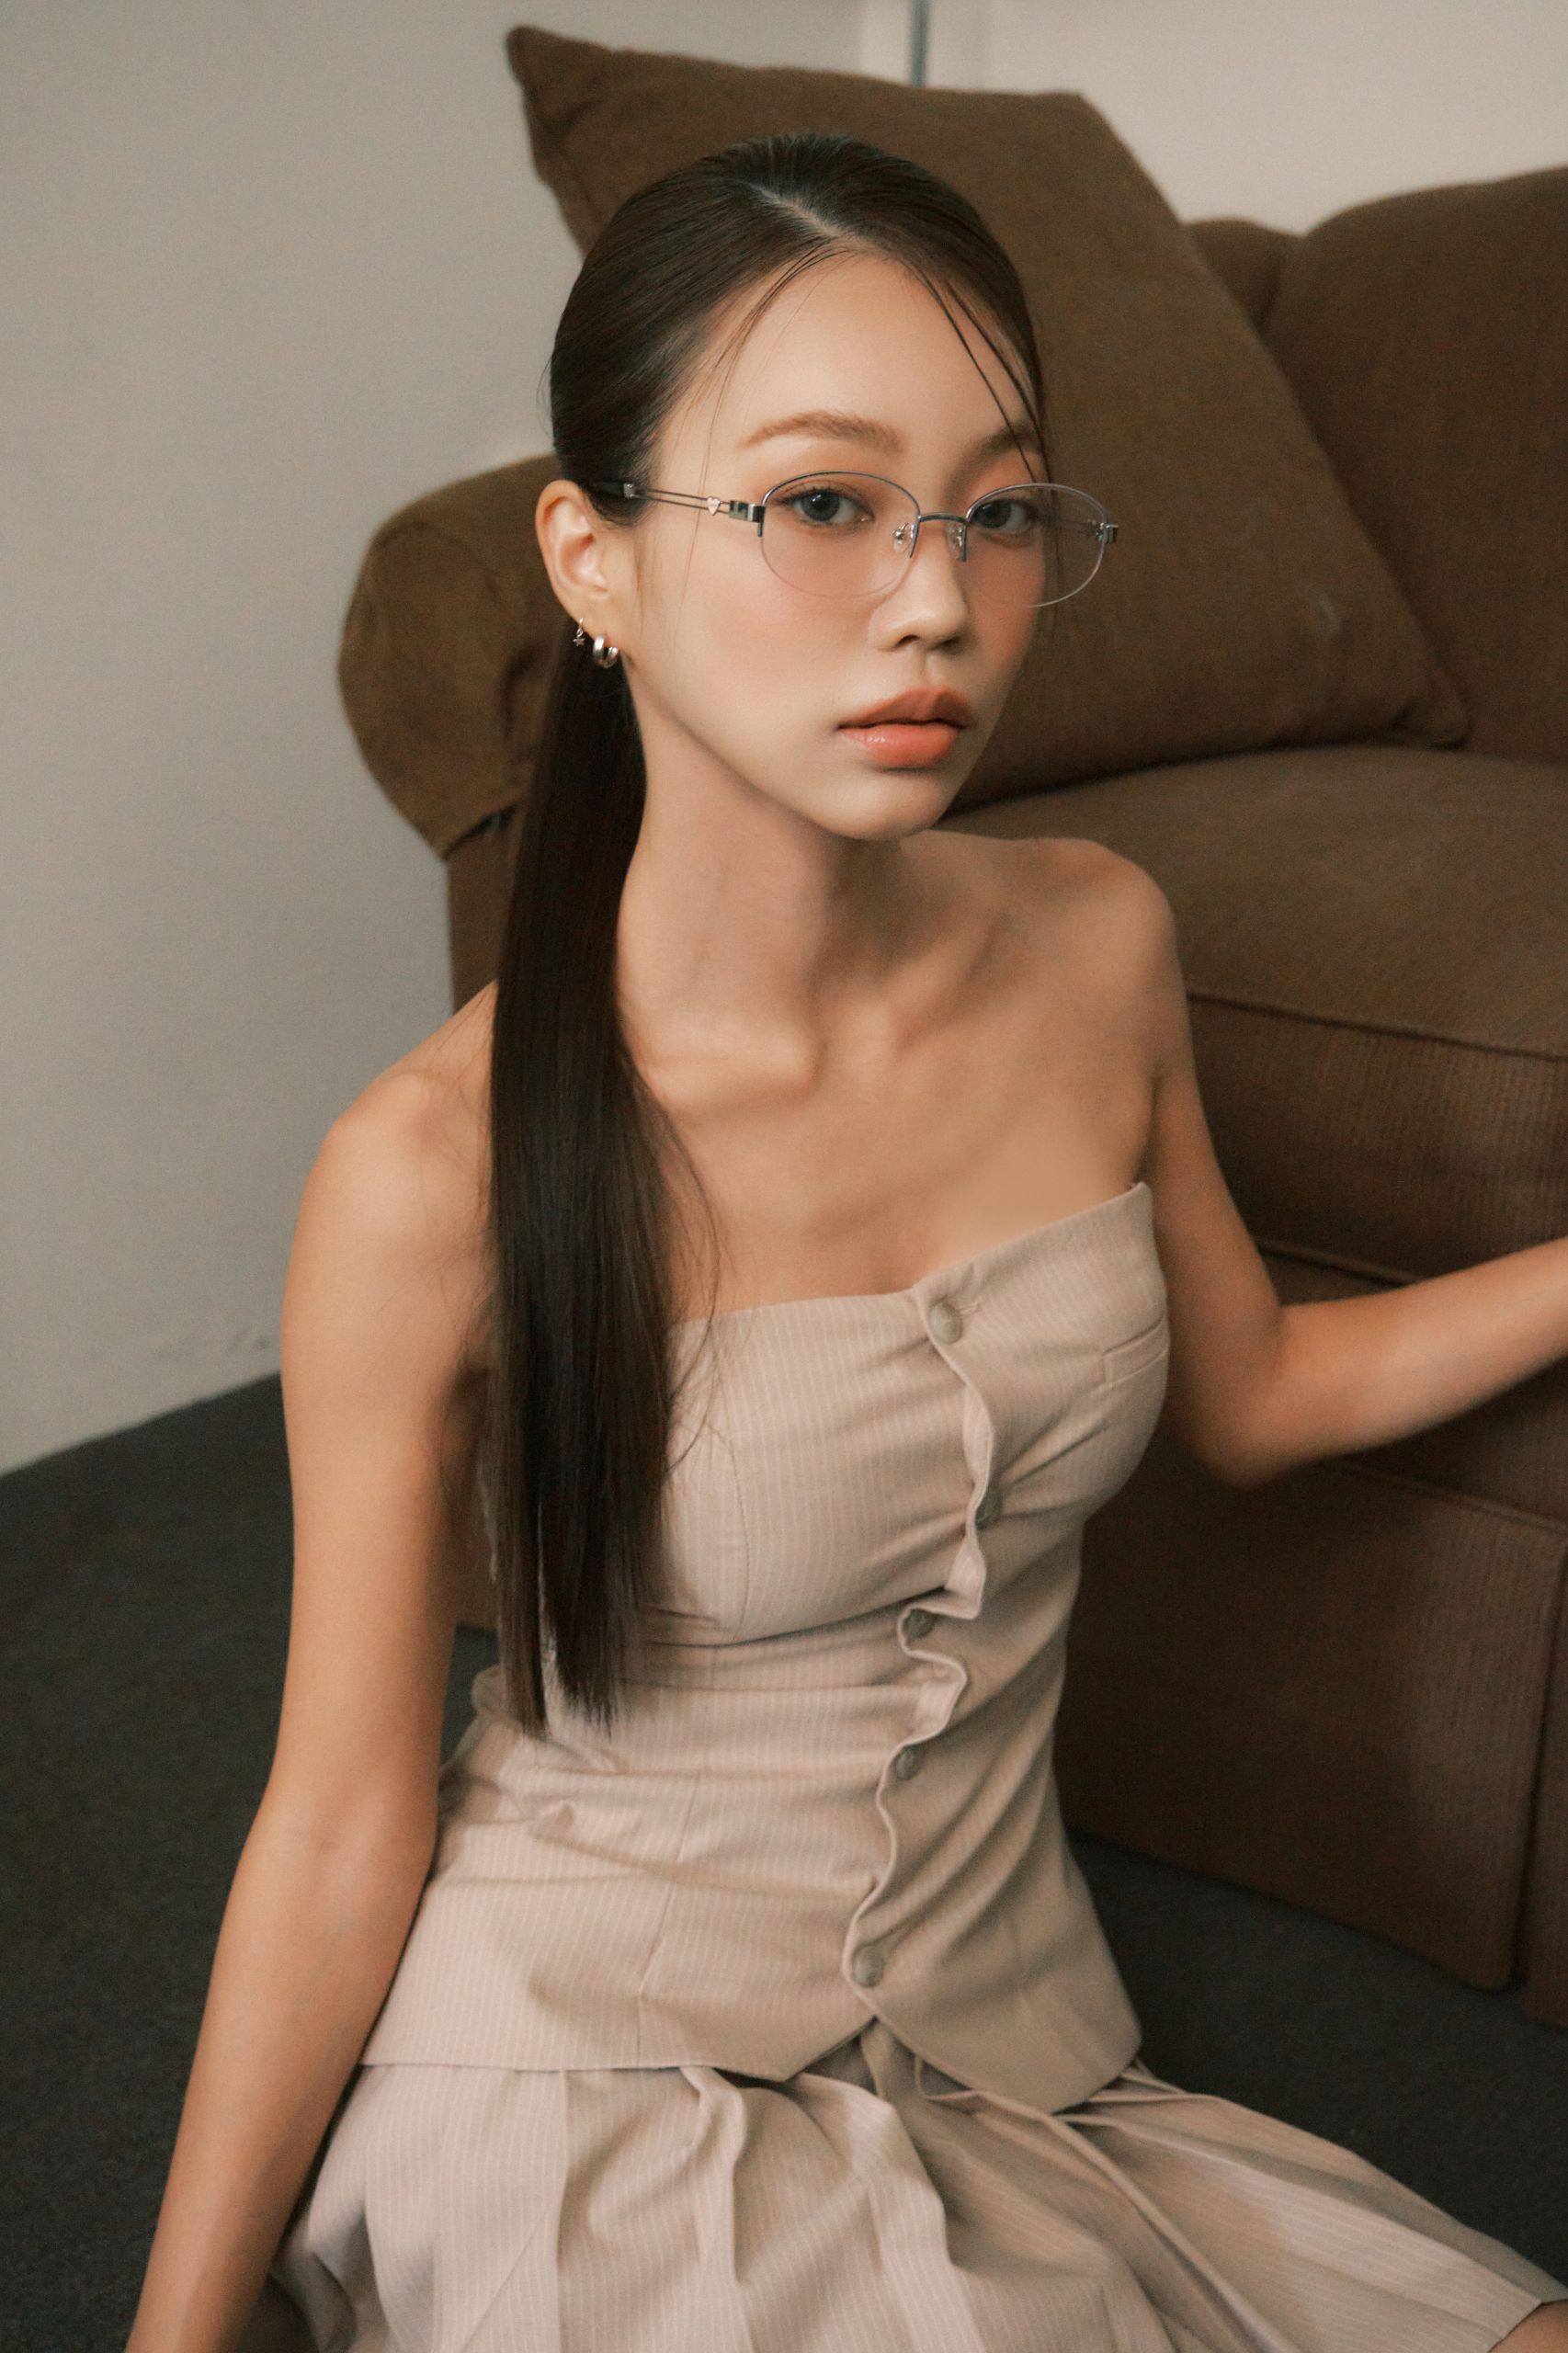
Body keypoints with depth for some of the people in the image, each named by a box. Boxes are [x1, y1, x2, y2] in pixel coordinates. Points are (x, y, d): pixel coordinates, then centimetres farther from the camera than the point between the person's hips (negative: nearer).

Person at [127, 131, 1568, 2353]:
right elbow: (342, 1826, -10)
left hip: (1002, 2042, 5)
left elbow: (1244, 1389, 12)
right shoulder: (435, 1175, -20)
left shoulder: (1098, 948, -6)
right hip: (578, 2097, -5)